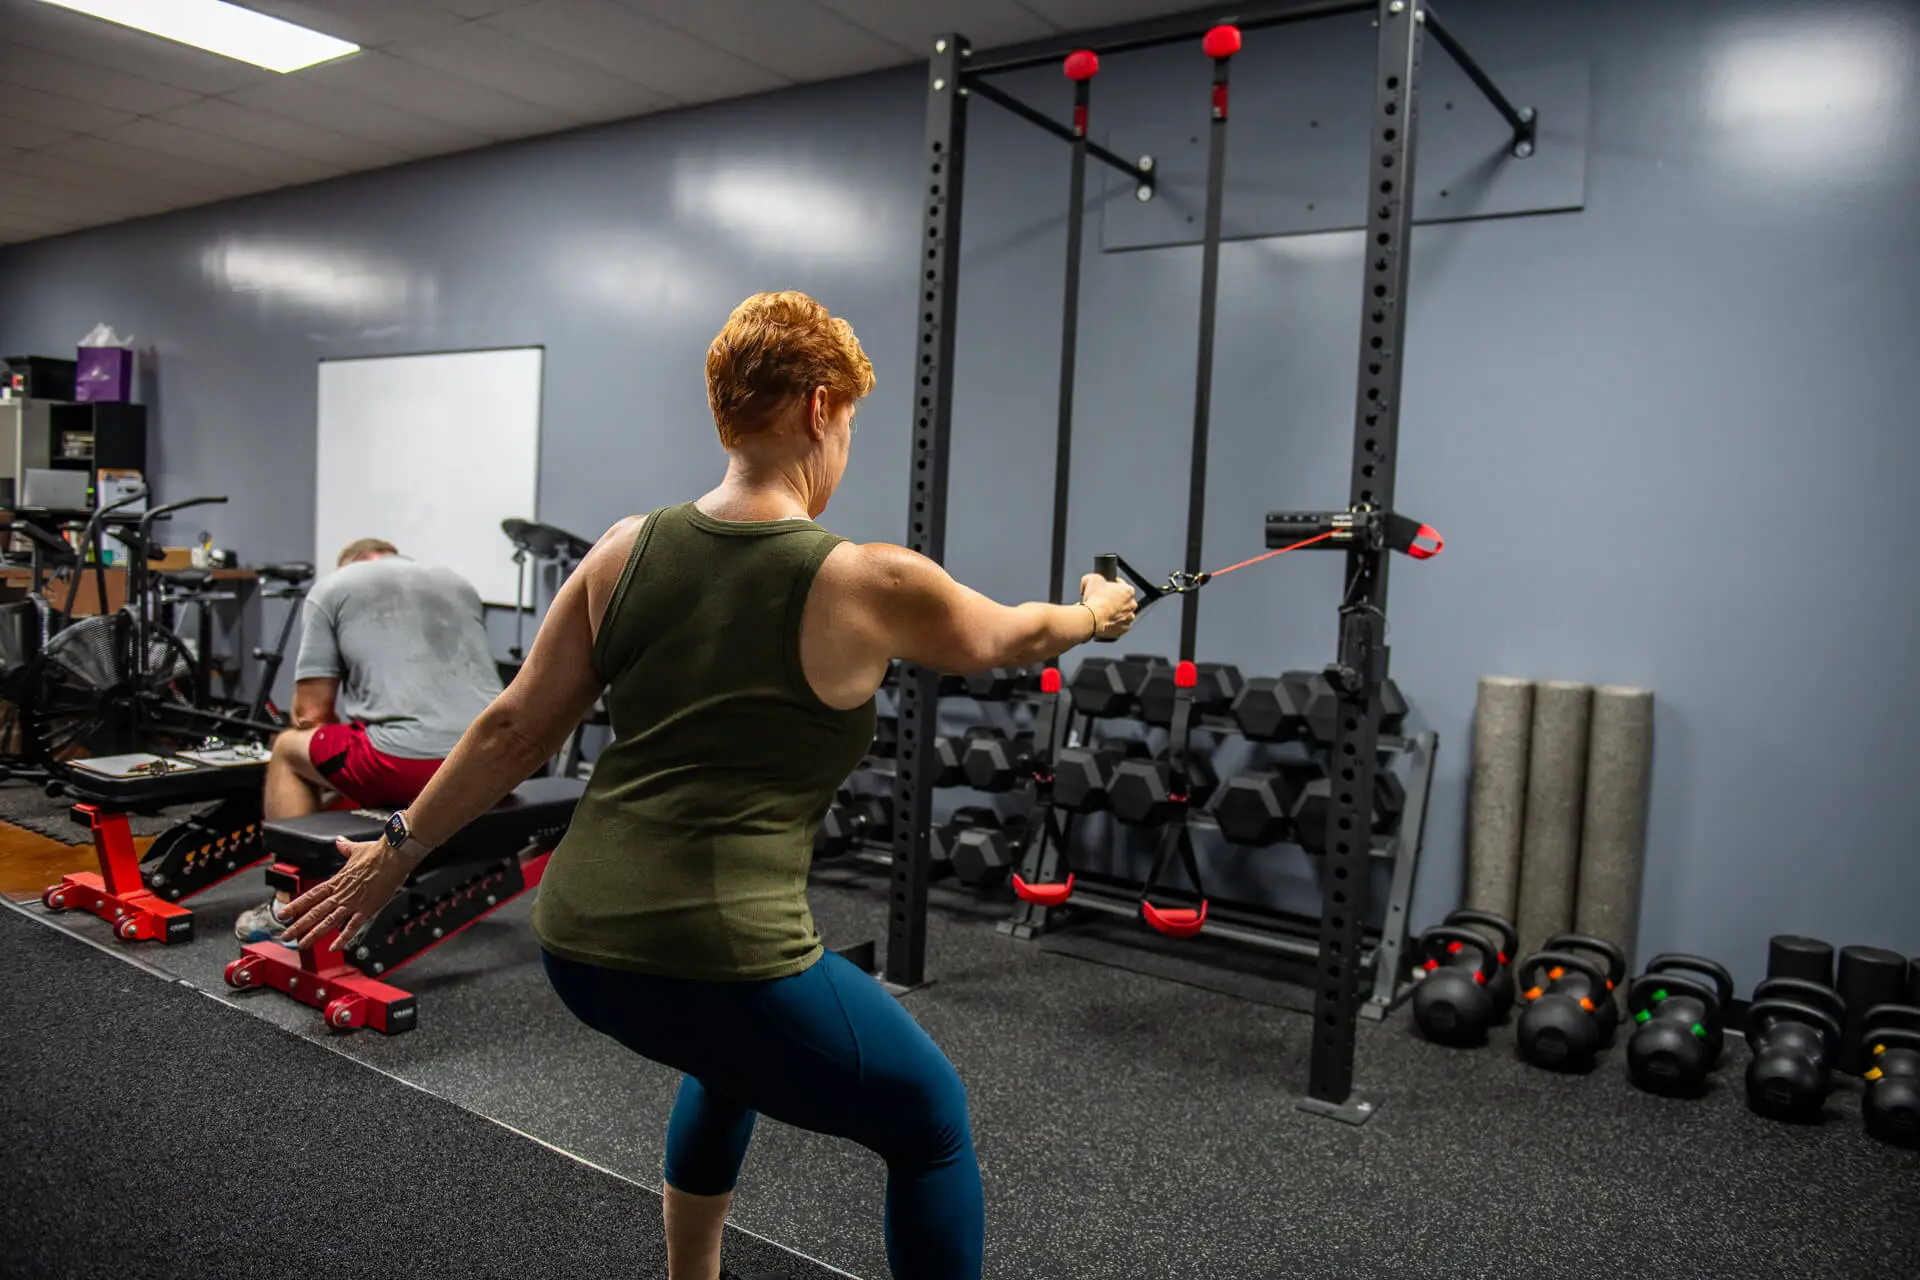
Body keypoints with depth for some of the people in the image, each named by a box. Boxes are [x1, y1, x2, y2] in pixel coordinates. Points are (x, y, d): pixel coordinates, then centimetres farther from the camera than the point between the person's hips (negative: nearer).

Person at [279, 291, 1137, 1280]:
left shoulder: (628, 549, 4)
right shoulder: (867, 583, -9)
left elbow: (515, 727, 8)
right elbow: (1007, 640, 10)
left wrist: (401, 845, 22)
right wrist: (1096, 613, 31)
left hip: (578, 946, 7)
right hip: (719, 961, -6)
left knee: (742, 1052, 38)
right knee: (931, 1122, 19)